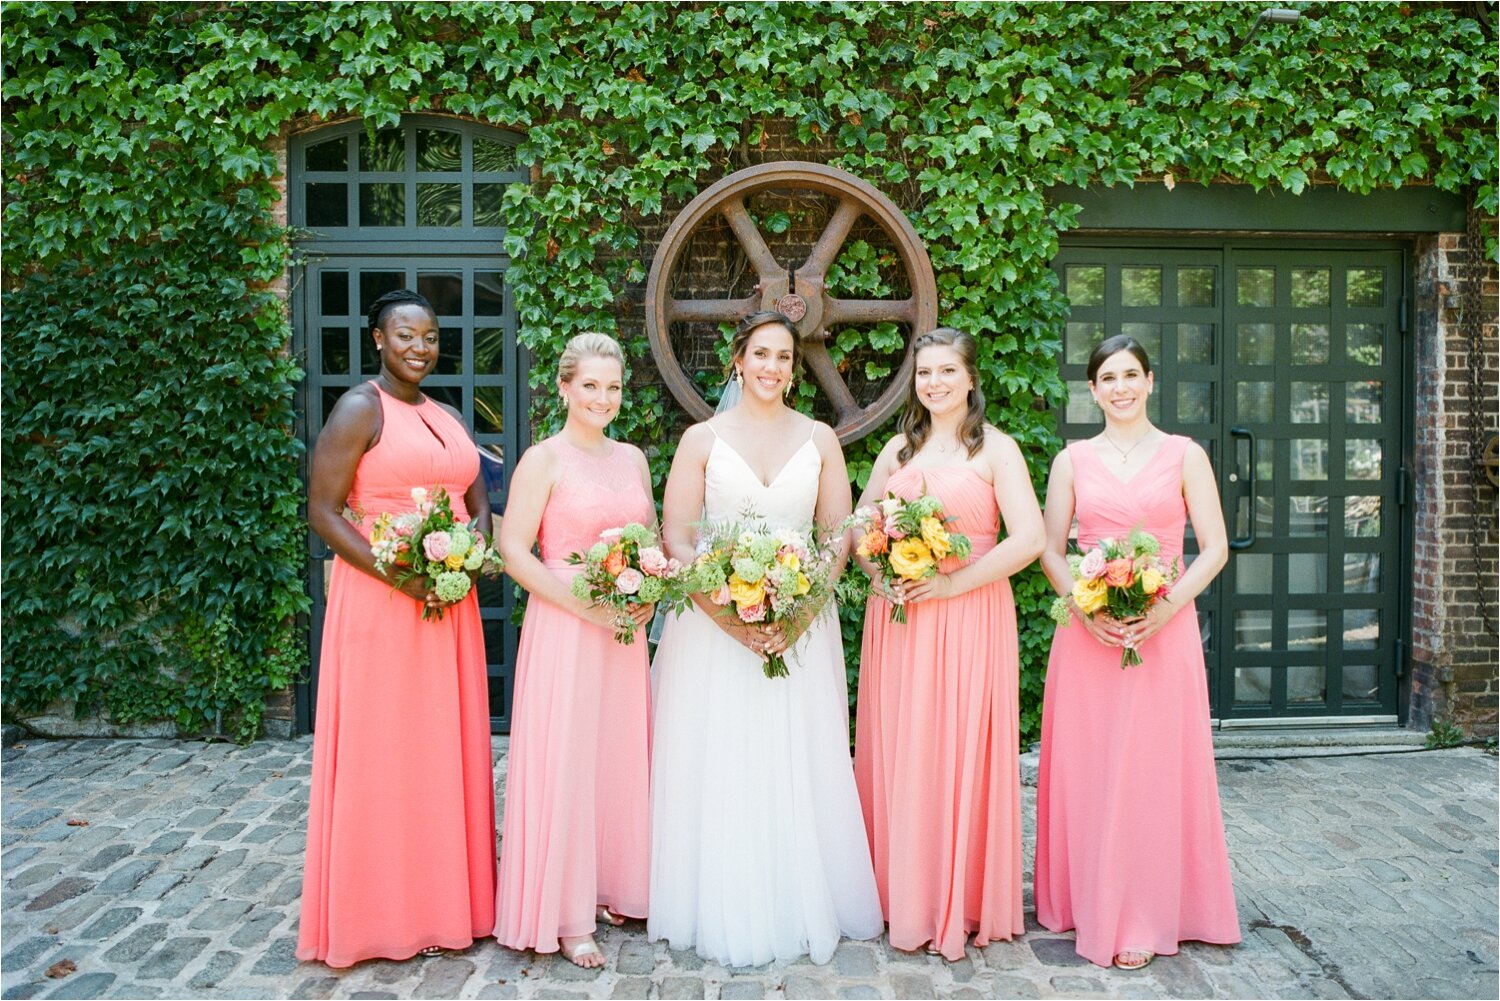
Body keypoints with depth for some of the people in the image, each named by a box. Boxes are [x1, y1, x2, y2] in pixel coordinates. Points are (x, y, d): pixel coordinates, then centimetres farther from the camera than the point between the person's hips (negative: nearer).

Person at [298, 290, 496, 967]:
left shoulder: (450, 420, 15)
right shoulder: (359, 409, -6)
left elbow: (479, 504, 17)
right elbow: (323, 511, -12)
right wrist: (396, 575, -20)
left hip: (451, 602, 6)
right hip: (378, 601, -6)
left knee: (448, 747, 12)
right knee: (383, 751, 2)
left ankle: (447, 897, 27)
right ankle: (383, 912, 18)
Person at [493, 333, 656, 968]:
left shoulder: (632, 458, 11)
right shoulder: (544, 459, -6)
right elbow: (513, 551, -11)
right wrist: (587, 605, -17)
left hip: (625, 631, 6)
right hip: (562, 628, -6)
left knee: (620, 756, 12)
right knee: (563, 763, 0)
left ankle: (610, 889, 30)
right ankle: (565, 915, 13)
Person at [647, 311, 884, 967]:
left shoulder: (819, 439, 7)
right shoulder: (702, 438, 2)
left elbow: (838, 538, 5)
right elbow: (676, 540, -3)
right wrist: (731, 616, -15)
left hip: (801, 627, 1)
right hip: (715, 627, -1)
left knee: (799, 770, 6)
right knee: (720, 770, 3)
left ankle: (800, 908, 23)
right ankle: (724, 913, 20)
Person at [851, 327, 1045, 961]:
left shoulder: (995, 449, 0)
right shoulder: (899, 449, 14)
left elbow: (1029, 539, -10)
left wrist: (951, 582, -15)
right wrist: (879, 576, -3)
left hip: (969, 617, -4)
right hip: (896, 618, 4)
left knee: (962, 754, 0)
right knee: (898, 756, 6)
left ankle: (962, 905, 15)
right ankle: (903, 895, 21)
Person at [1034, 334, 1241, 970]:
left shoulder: (1184, 455, 4)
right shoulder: (1073, 459, 7)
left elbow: (1214, 548, 1)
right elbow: (1050, 549, 5)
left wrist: (1167, 608, -14)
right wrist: (1085, 607, -12)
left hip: (1164, 629, -1)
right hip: (1087, 629, 1)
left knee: (1153, 769, 3)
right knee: (1087, 768, 6)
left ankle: (1143, 919, 17)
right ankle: (1088, 903, 23)